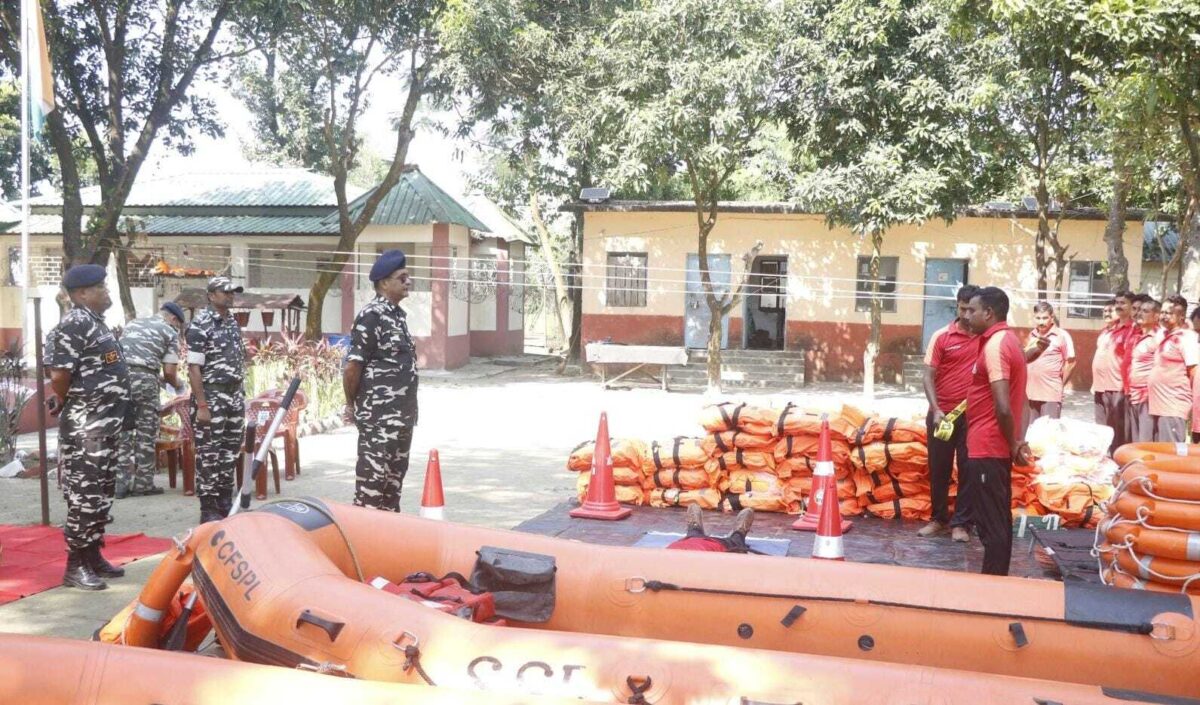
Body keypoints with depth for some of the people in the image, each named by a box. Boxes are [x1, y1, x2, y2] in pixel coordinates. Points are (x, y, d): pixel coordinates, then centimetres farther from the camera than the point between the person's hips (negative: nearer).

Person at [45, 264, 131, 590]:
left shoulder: (96, 323, 16)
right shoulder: (74, 324, -15)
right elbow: (59, 375, -22)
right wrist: (65, 404, -5)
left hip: (104, 424, 10)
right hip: (84, 426, -10)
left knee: (101, 493, 15)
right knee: (84, 495, -4)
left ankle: (93, 556, 25)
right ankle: (75, 566, 3)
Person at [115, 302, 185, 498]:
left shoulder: (131, 324, 26)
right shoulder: (170, 331, 9)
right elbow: (169, 371, 2)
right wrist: (177, 384, 24)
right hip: (143, 379, -5)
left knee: (124, 431, 11)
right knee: (146, 433, 6)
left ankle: (122, 483, 12)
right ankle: (143, 484, 10)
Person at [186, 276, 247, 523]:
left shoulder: (233, 322, 12)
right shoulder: (200, 325, -11)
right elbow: (194, 368, -15)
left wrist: (240, 396, 14)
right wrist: (202, 405, -19)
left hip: (235, 395, 8)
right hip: (211, 395, -7)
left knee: (230, 453, 12)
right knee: (209, 455, -2)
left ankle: (225, 504, 23)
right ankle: (208, 510, 5)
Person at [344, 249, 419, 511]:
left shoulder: (398, 314, 14)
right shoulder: (371, 316, -16)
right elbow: (353, 366, -18)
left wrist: (410, 410, 15)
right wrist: (351, 404, -6)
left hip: (402, 414, 9)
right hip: (378, 417, -9)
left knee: (396, 474, 17)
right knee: (373, 475, -3)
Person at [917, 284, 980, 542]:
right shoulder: (941, 336, -4)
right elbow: (928, 377, -6)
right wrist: (936, 410, -17)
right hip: (942, 413, 0)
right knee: (938, 468, 9)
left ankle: (960, 523, 13)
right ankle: (938, 518, 24)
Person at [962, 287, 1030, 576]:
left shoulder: (994, 345, -18)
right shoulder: (1008, 339, 14)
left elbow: (1003, 407, -24)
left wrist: (1013, 444, -13)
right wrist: (1015, 441, 12)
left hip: (987, 448, -10)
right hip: (995, 447, 10)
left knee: (991, 524, -2)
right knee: (997, 521, 16)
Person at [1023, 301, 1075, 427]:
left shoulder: (1062, 335, -5)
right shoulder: (1032, 335, 10)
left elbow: (1070, 362, -3)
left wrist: (1059, 383, 1)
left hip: (1051, 393, -5)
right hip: (1030, 392, 5)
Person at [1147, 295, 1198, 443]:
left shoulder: (1187, 338, -11)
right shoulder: (1165, 334, 15)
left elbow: (1195, 374, -14)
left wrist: (1193, 409, -11)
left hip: (1174, 408, -9)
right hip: (1158, 406, 9)